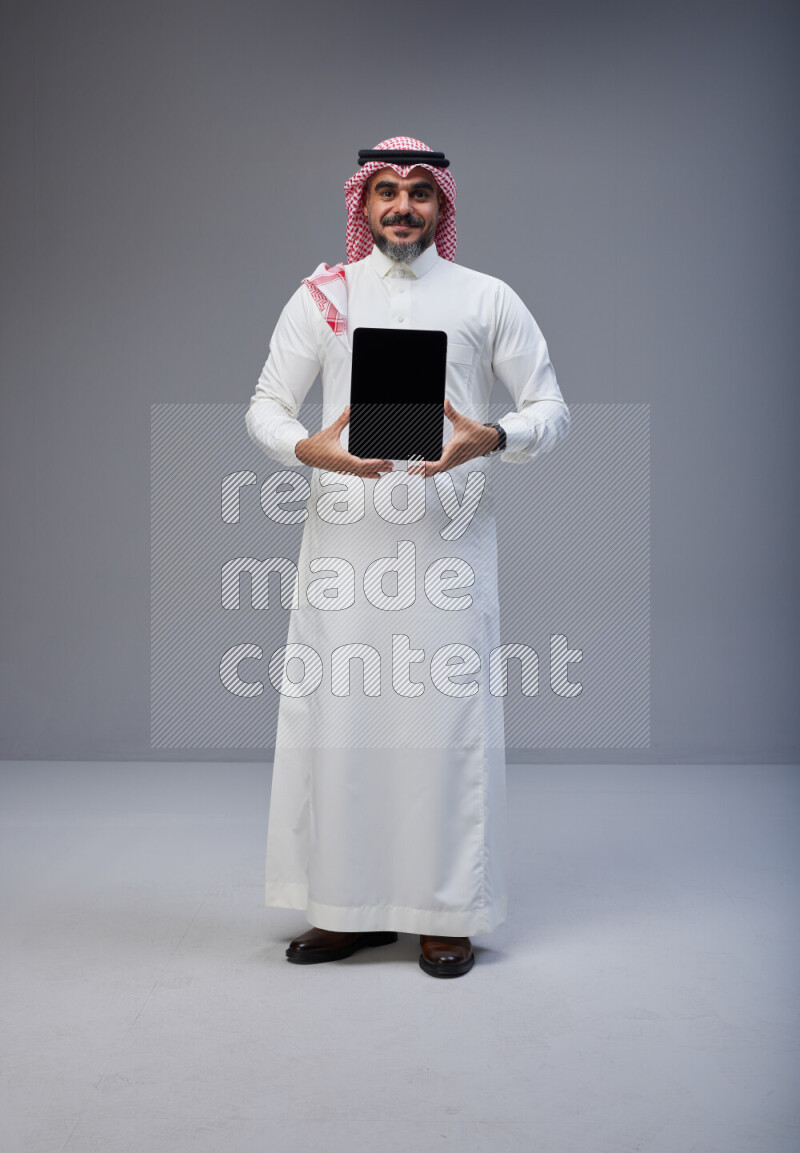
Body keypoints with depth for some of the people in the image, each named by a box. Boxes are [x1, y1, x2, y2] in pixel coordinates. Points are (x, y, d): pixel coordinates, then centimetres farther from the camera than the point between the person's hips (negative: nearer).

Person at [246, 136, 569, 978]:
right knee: (335, 711, 1)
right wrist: (309, 449, -13)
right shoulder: (322, 297, 11)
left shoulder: (487, 299, 9)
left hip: (449, 537, -1)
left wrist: (490, 440, -15)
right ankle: (349, 905, 15)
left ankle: (445, 914, 10)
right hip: (346, 536, 1)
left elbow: (551, 409, 7)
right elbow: (265, 406, 9)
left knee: (449, 714, -2)